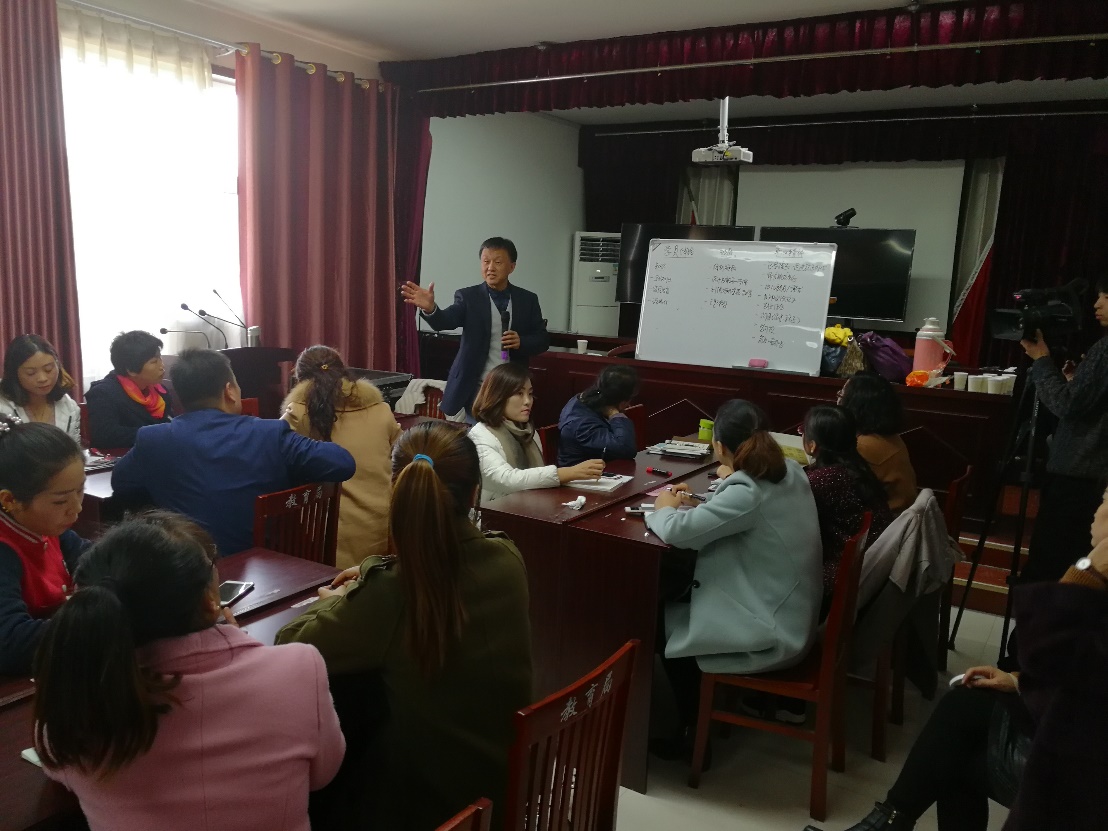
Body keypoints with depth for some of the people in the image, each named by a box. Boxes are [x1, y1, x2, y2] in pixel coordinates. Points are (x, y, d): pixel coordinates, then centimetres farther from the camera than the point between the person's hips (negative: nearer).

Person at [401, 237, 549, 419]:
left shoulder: (528, 299, 4)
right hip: (477, 389, -2)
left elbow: (543, 340, 7)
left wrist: (522, 341, -14)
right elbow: (446, 321, -18)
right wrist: (429, 308, -39)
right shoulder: (468, 296, -1)